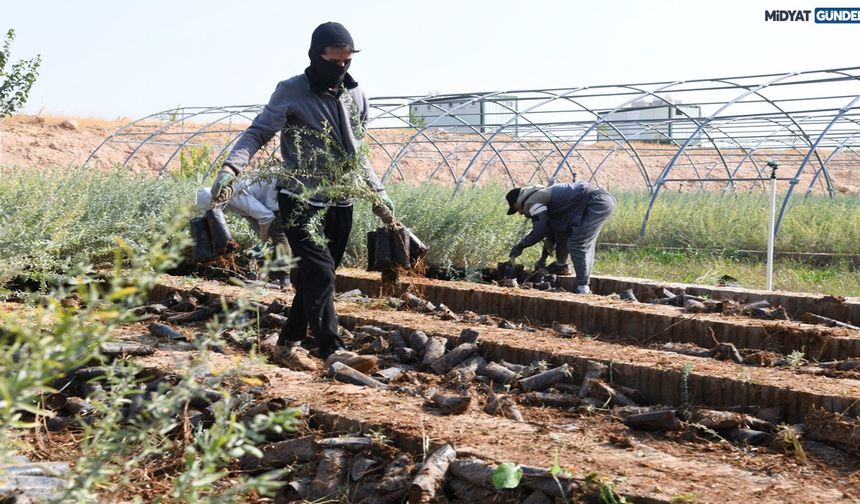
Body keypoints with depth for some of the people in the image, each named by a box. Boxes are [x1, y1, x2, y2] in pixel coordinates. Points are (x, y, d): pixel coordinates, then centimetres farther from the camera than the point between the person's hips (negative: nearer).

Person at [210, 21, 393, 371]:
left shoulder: (356, 97, 12)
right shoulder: (291, 92, -5)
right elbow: (258, 133, -8)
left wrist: (377, 191, 20)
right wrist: (230, 168, -24)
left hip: (341, 203, 6)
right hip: (300, 200, -6)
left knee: (317, 278, 8)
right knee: (319, 272, -18)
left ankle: (288, 344, 20)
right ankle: (333, 351, -21)